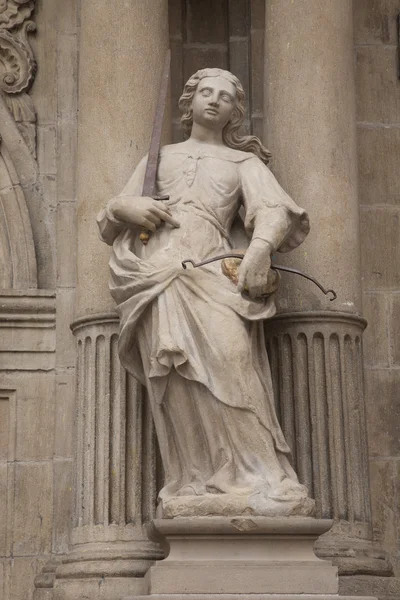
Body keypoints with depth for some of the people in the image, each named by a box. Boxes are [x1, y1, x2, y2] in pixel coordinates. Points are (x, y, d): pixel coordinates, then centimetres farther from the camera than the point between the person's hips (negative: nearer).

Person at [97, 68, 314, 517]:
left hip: (211, 269, -2)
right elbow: (109, 219, 30)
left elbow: (275, 210, 6)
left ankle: (258, 482, -34)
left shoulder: (244, 162, 26)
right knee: (180, 374, -22)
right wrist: (128, 207, 5)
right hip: (158, 269, 2)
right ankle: (199, 488, -29)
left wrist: (260, 249, -16)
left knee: (229, 351, -30)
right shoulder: (159, 158, 33)